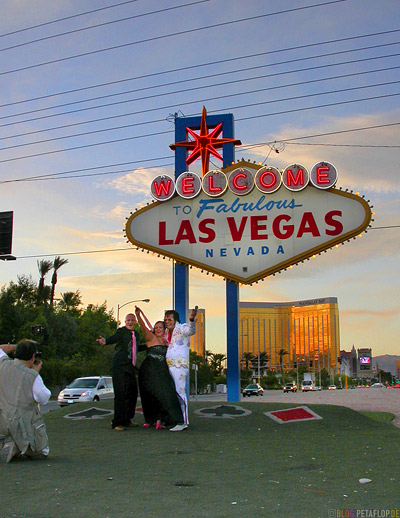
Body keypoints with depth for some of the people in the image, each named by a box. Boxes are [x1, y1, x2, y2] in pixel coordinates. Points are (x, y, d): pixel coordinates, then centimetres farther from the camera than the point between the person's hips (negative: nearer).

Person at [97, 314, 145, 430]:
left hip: (130, 368, 8)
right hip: (120, 366, -7)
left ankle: (126, 420, 24)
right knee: (121, 393, -12)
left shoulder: (136, 334, 18)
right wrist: (105, 341, -46)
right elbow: (114, 338, -25)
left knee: (133, 392, 9)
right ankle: (117, 423, -6)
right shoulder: (121, 331, -4)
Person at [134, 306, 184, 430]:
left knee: (162, 393, -11)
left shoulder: (167, 342, 15)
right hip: (149, 371, -3)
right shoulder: (151, 338, 3)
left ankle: (159, 421, -8)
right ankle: (149, 420, 16)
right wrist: (138, 315, -28)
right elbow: (143, 327, -13)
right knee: (149, 395, 1)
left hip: (161, 371, 3)